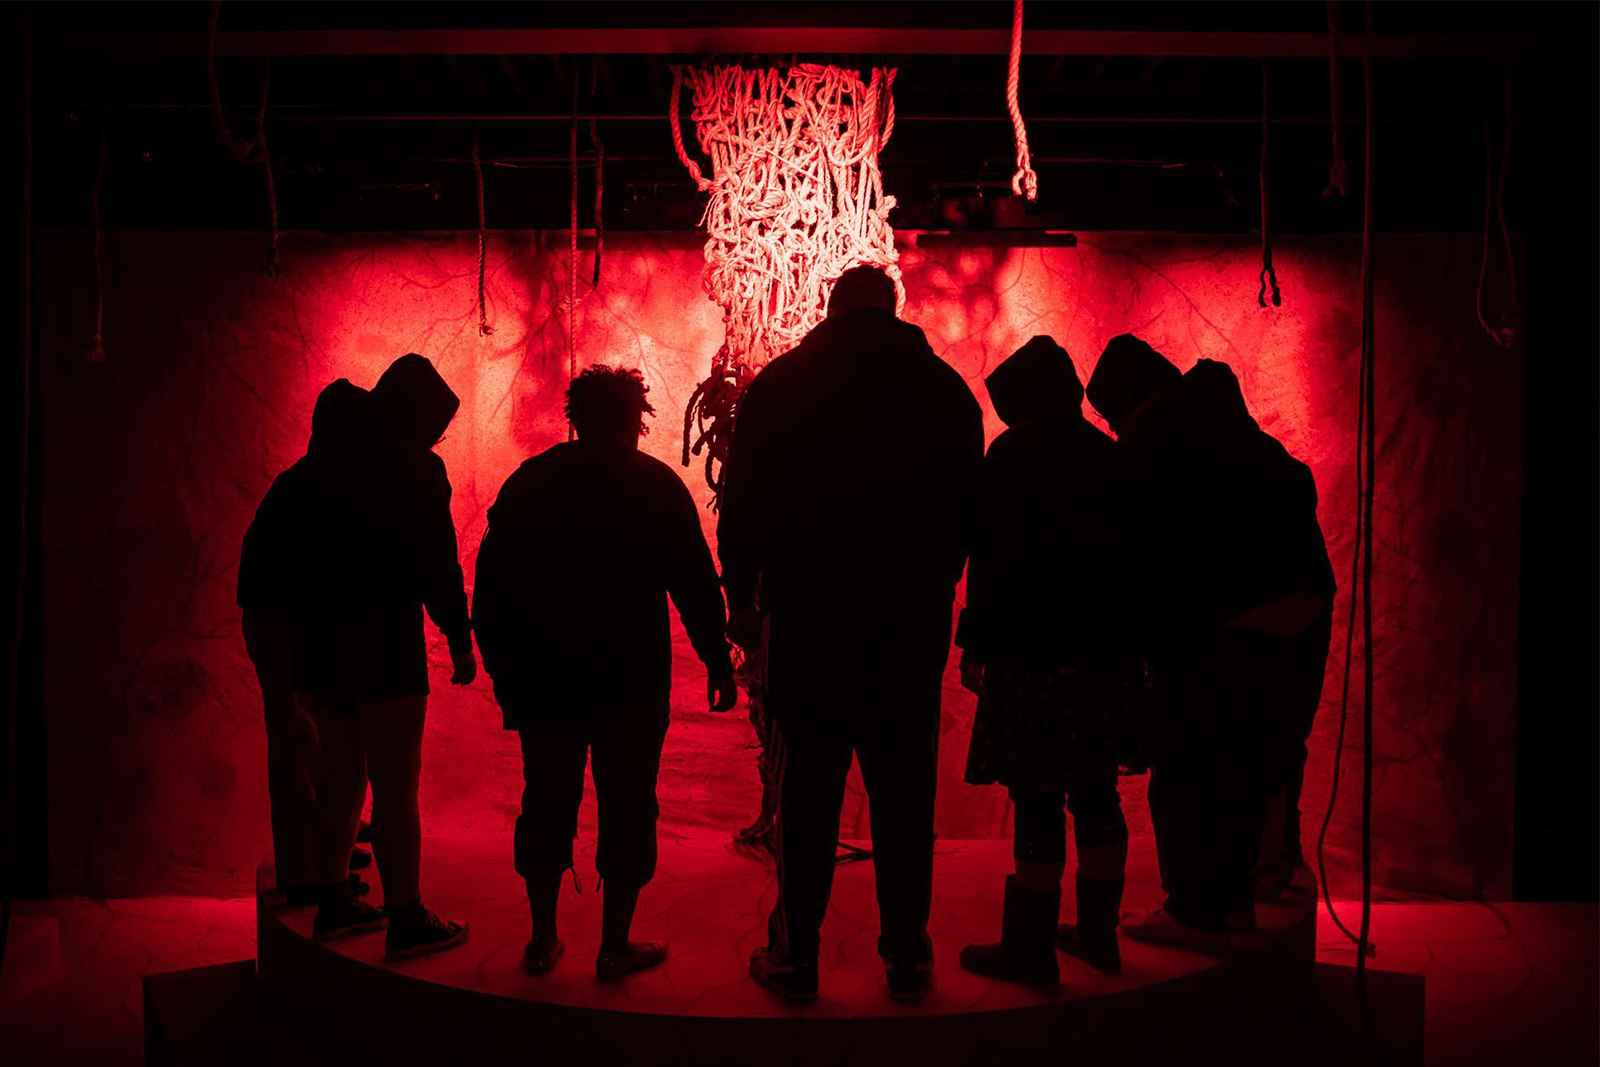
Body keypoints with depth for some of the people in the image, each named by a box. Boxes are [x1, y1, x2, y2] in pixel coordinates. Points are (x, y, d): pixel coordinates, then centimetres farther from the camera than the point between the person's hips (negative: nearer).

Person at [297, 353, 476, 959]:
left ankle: (332, 907, 28)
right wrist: (460, 642, -6)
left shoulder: (336, 465, 10)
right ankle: (406, 921, 9)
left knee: (340, 779, 17)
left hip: (320, 642, 7)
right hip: (385, 646, -7)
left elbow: (306, 551, 11)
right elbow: (439, 564, -13)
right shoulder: (417, 468, -9)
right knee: (396, 790, 1)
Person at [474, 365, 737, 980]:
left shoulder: (528, 481, 7)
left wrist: (503, 667, 13)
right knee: (626, 808, 5)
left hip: (544, 677, 3)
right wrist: (718, 663, 4)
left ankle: (543, 939, 22)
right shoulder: (656, 484, 0)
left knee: (548, 805, 13)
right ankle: (616, 946, 10)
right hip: (631, 677, -3)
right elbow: (695, 582, -2)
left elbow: (490, 584, 7)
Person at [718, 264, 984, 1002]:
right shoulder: (945, 387, 5)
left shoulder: (781, 382, 1)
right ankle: (906, 954, 16)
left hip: (808, 609, -1)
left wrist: (742, 595, 7)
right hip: (915, 613, 1)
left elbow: (742, 498, 1)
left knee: (808, 783, 6)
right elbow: (970, 502, 8)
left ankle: (795, 954, 13)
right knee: (904, 782, 9)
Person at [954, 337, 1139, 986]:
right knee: (1095, 793, 15)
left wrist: (975, 646, -6)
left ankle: (1032, 947, 6)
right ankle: (1098, 934, 26)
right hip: (1108, 657, 7)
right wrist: (1128, 644, 20)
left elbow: (994, 561, -11)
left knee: (1037, 801, -2)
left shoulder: (1013, 455, -7)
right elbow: (1132, 557, 13)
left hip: (1033, 657, -7)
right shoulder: (1111, 458, 11)